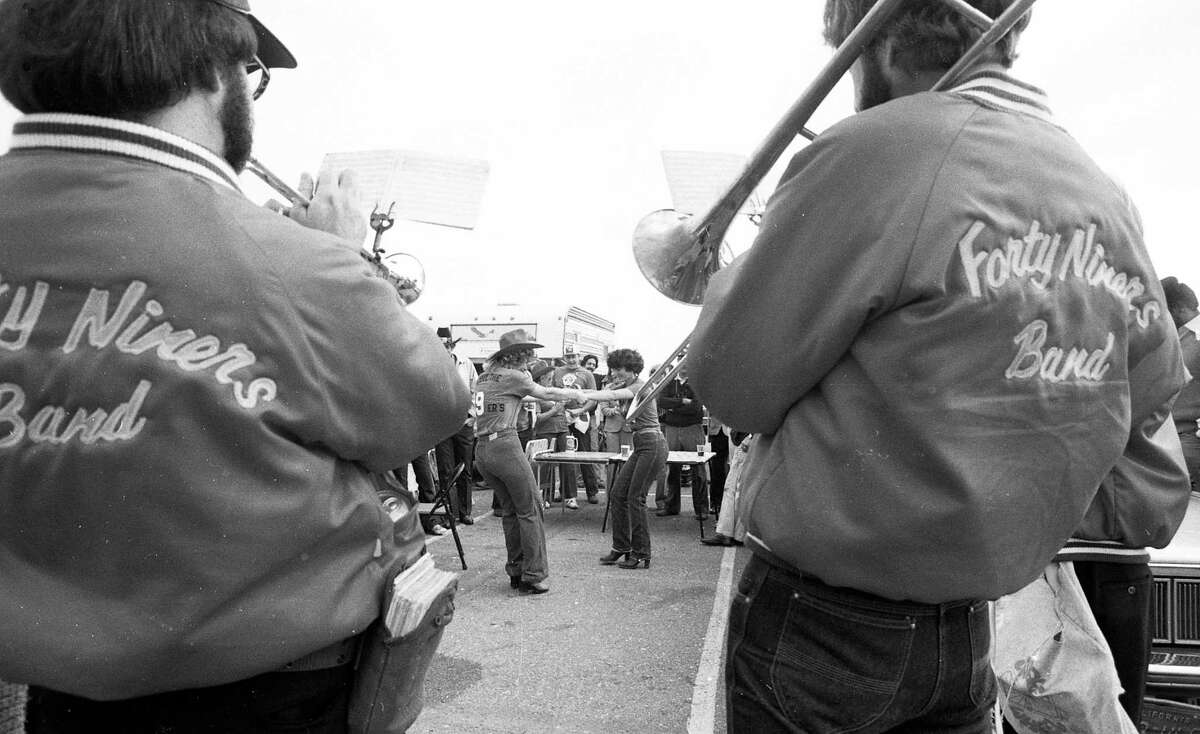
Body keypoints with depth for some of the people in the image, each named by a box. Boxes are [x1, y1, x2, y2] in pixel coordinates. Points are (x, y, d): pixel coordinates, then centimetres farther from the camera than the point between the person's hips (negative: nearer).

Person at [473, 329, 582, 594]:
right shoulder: (512, 376, -4)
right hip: (505, 444, -8)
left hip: (481, 449, 8)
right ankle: (533, 575, 2)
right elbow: (546, 394, 1)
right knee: (529, 510, 1)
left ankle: (516, 572, 20)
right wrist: (578, 394, 15)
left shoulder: (483, 377, 17)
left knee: (509, 510, 16)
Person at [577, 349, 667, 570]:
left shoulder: (641, 386, -10)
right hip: (641, 446, 9)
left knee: (635, 498, -8)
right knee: (617, 493, 6)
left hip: (652, 444, -9)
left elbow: (612, 395, -25)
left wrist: (584, 396, -34)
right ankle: (621, 547, 15)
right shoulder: (627, 389, 18)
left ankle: (641, 555, 1)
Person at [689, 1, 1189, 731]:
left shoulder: (874, 150, -20)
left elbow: (732, 386, -16)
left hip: (816, 624, -5)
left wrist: (731, 278, 3)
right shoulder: (1109, 201, 2)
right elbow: (1155, 387, 15)